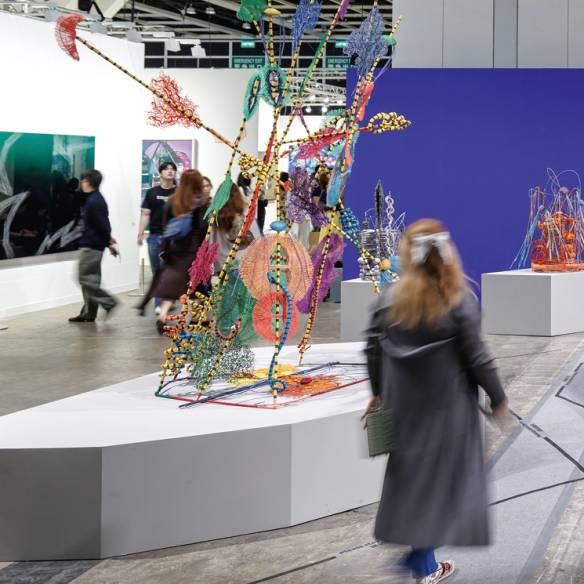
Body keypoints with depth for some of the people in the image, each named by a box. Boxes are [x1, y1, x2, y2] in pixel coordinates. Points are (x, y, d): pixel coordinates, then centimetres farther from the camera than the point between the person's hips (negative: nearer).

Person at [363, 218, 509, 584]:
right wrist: (498, 399, 1)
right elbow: (477, 358, -12)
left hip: (403, 405, 4)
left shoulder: (389, 300, -4)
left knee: (410, 473, 16)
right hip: (448, 406, -4)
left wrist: (378, 393, 18)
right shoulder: (459, 301, -15)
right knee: (443, 474, 8)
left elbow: (374, 352, 2)